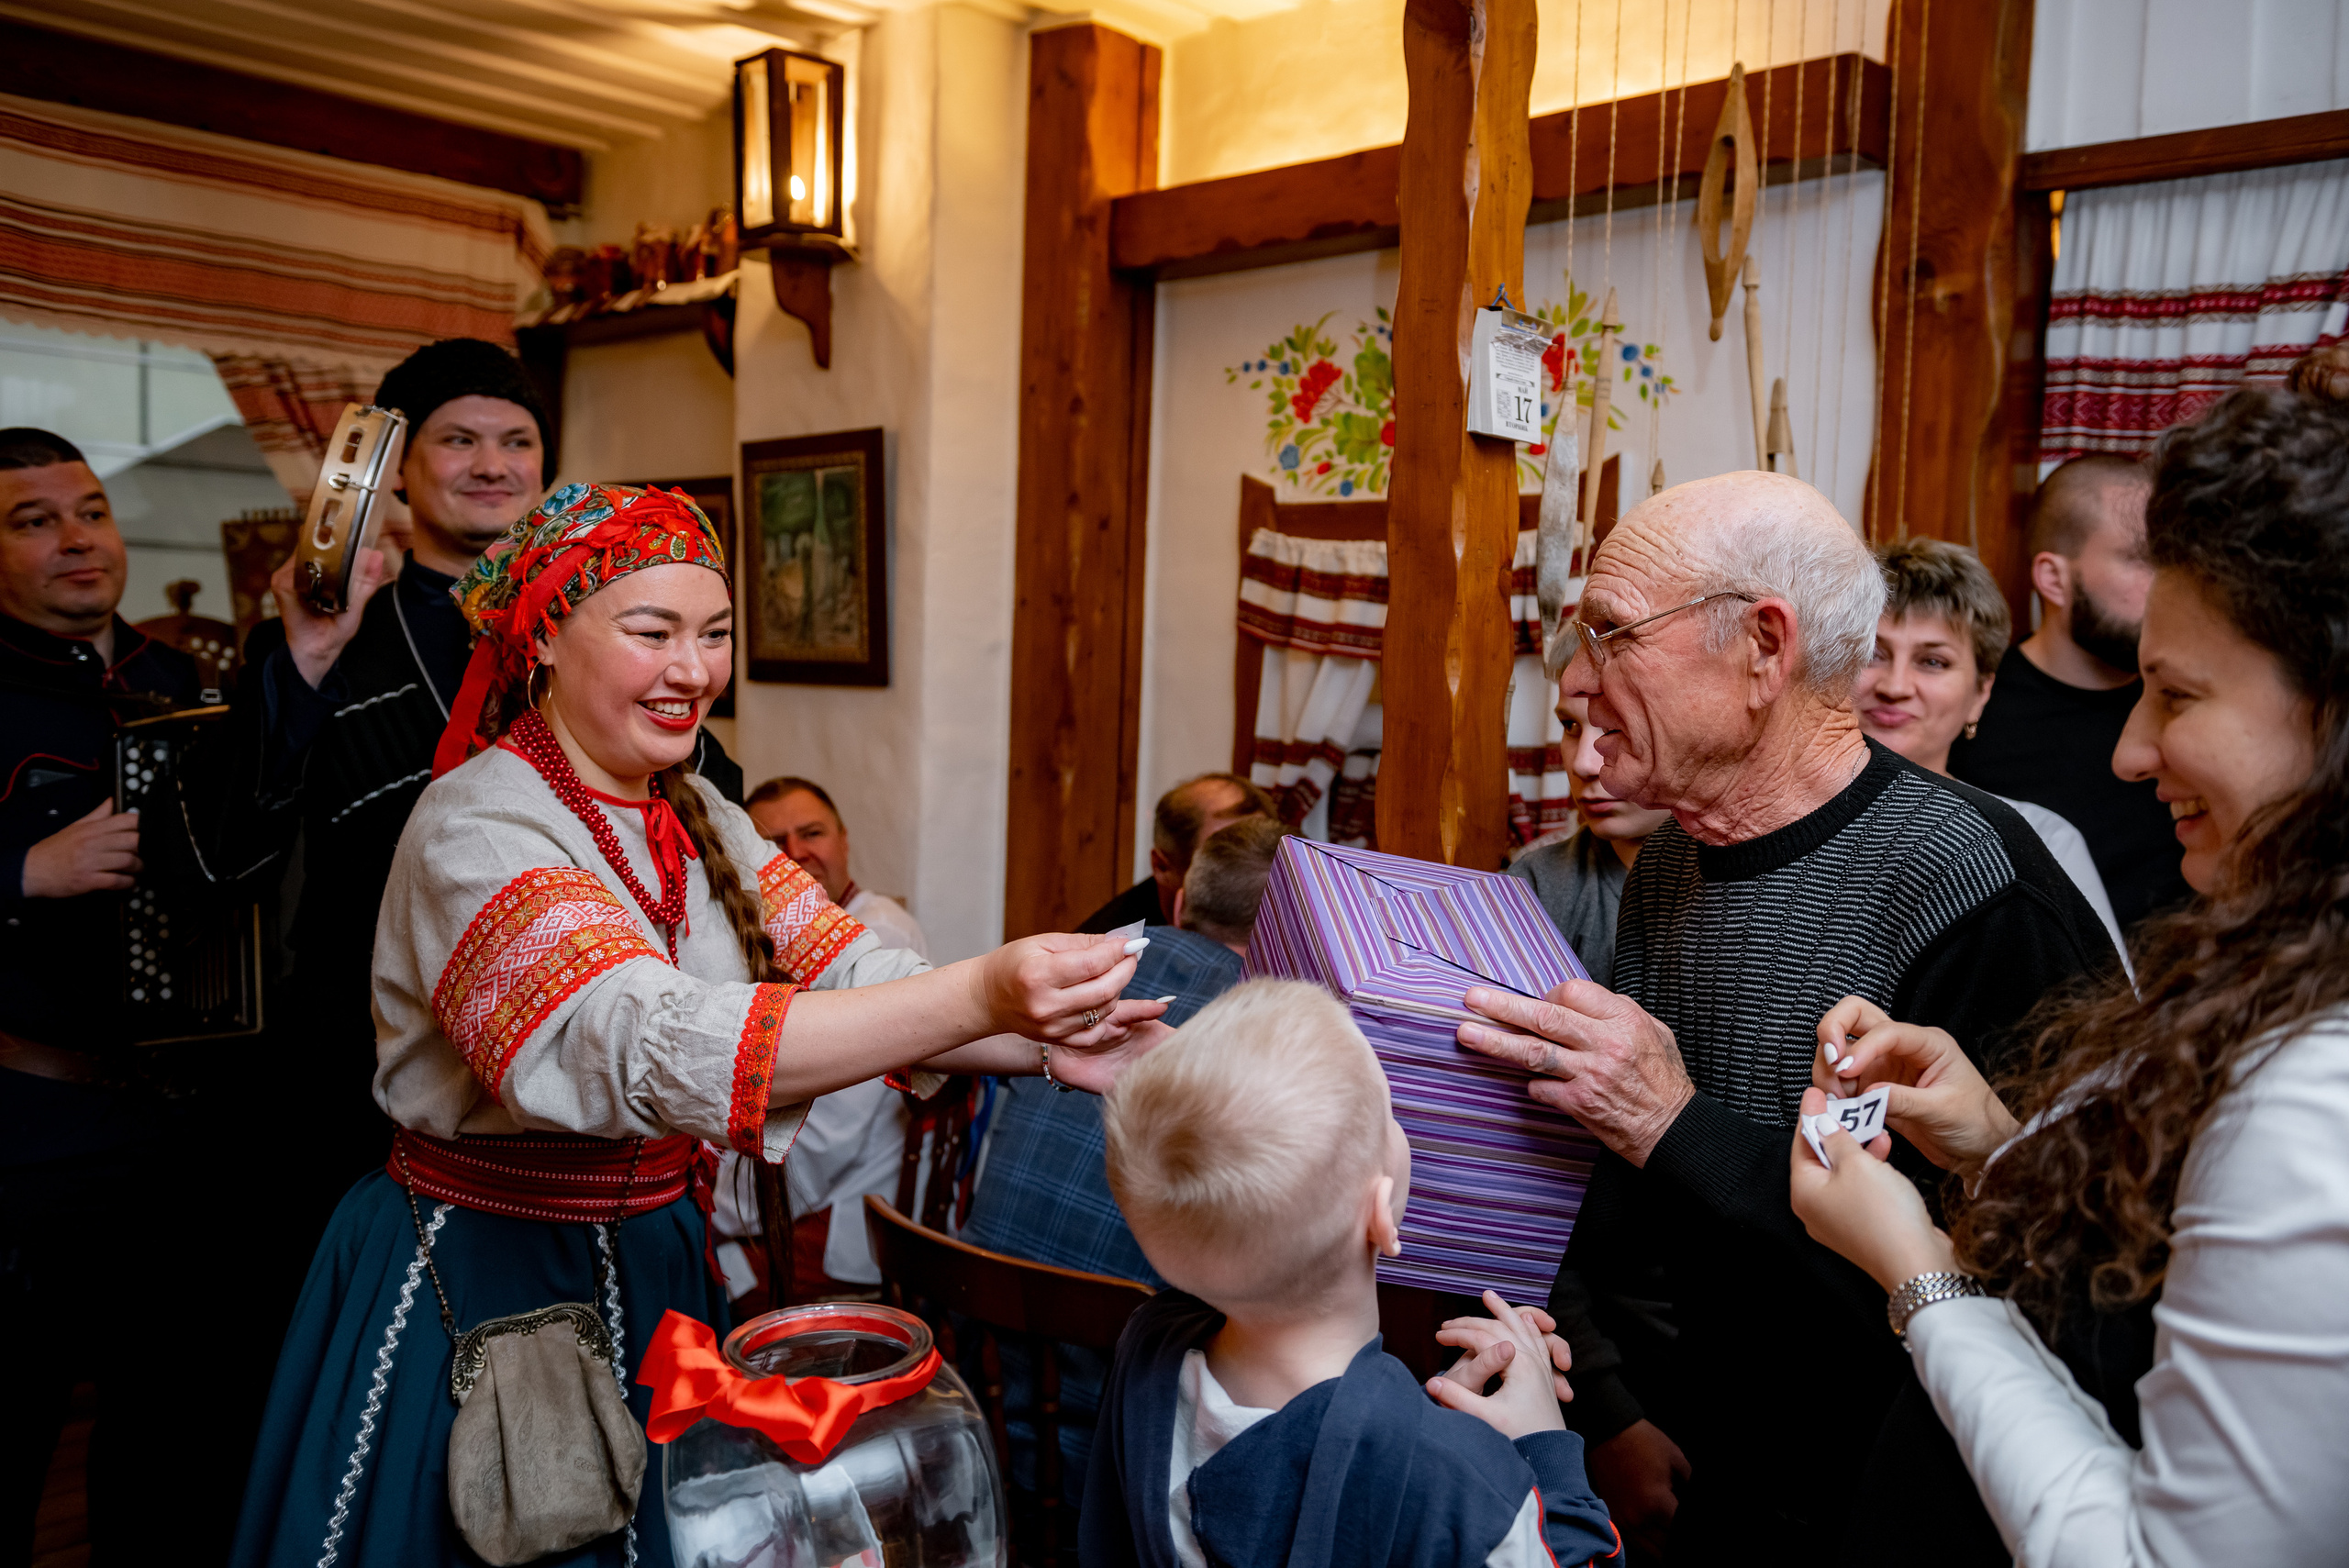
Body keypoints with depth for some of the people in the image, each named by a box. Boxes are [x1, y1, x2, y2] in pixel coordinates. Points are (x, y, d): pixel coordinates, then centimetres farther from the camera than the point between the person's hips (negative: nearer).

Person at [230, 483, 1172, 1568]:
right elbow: (652, 1049, -36)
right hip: (482, 1280, -6)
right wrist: (979, 997, -45)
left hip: (655, 1259, 7)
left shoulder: (697, 820, 3)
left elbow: (853, 976, -8)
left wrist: (1045, 1043, -26)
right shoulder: (476, 827, -21)